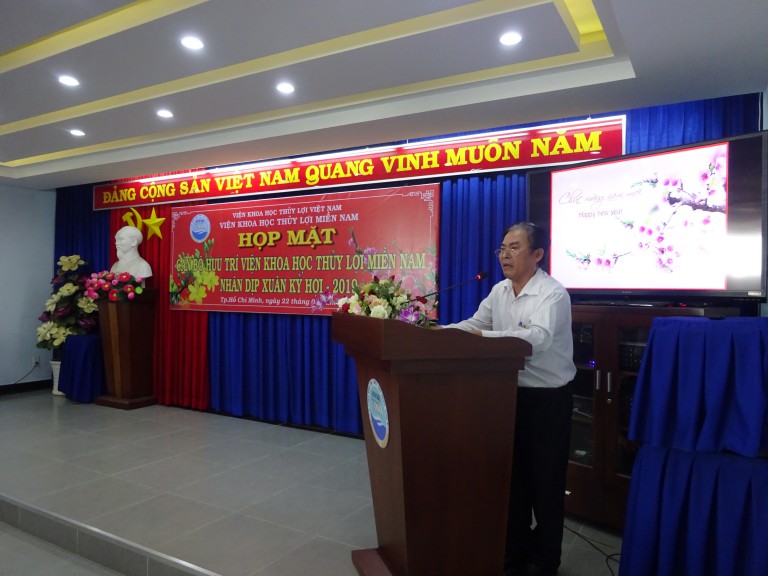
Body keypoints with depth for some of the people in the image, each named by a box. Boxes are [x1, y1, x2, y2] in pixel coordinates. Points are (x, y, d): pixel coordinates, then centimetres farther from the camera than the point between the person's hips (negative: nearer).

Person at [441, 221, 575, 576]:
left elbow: (538, 338, -34)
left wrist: (483, 337, -41)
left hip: (548, 398, -6)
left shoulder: (552, 293, -18)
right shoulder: (500, 291, 5)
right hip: (511, 393, 7)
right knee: (513, 475, 16)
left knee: (545, 480, 8)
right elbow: (475, 324, 9)